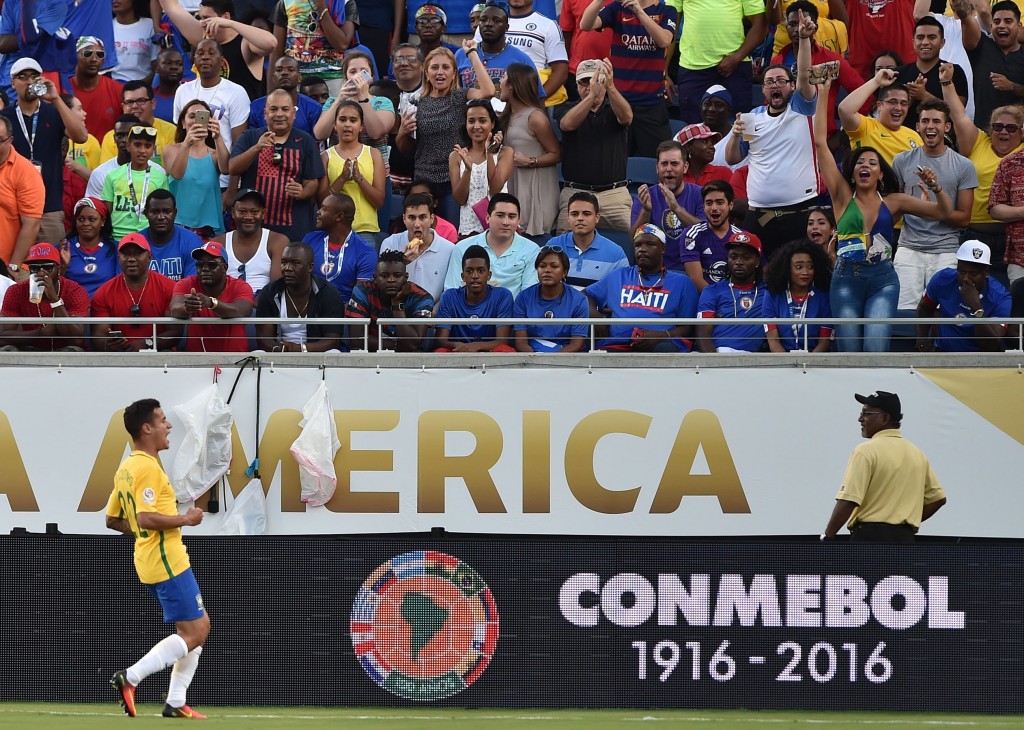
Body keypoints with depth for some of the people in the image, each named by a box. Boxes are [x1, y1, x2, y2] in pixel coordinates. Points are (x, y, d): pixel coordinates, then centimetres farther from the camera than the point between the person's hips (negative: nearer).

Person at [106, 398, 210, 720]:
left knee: (200, 627, 15)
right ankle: (129, 678, -13)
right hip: (167, 561, -10)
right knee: (193, 633, -8)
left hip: (151, 560, 10)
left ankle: (175, 702, 13)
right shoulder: (147, 467, -16)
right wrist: (185, 519, -15)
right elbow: (145, 517, -26)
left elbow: (112, 520, 20)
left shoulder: (126, 468, 14)